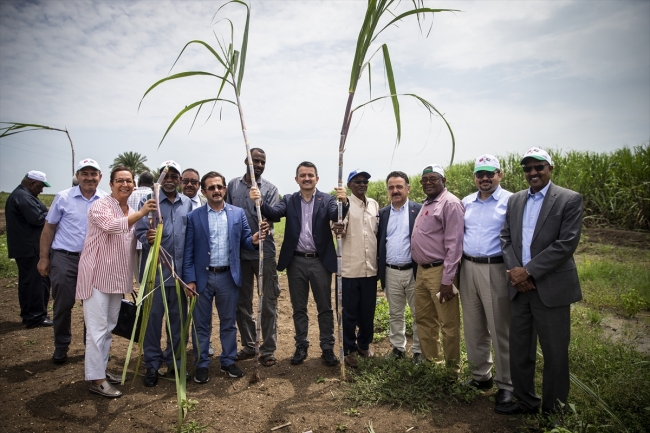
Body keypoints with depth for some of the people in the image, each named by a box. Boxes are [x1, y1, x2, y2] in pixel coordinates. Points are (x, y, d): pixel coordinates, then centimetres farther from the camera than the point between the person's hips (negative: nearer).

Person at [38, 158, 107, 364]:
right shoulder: (63, 198, -3)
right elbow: (49, 228, 2)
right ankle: (61, 346, 25)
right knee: (63, 304, 6)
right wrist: (44, 257, 0)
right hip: (64, 258, -1)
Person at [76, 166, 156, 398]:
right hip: (97, 276, -8)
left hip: (117, 278, 8)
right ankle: (95, 378, 7)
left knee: (109, 327, 16)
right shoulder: (100, 206, -11)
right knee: (97, 328, -3)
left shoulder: (132, 212, 12)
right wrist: (141, 213, -39)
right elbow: (112, 226, -32)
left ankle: (100, 369, 29)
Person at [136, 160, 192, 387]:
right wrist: (147, 238, -28)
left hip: (180, 269, 3)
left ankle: (174, 360, 27)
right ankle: (152, 364, 18)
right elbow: (140, 230, -5)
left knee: (179, 317, 11)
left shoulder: (188, 204, 8)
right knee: (153, 316, 3)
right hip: (155, 269, -3)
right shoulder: (148, 201, -1)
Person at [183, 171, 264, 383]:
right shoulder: (194, 217, -2)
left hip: (228, 276, 2)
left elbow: (244, 240, 6)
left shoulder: (238, 213, 3)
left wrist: (253, 240, -18)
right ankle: (202, 364, 24)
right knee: (201, 324, 9)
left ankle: (228, 362, 27)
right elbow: (188, 251, -3)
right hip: (202, 276, -1)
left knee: (228, 322, 12)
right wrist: (189, 279, -7)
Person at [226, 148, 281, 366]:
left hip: (264, 252, -3)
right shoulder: (233, 185, 7)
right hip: (239, 252, 3)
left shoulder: (270, 189, -1)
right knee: (242, 302, 13)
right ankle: (249, 345, 29)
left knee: (269, 302, 3)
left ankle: (268, 350, 16)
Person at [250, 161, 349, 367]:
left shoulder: (327, 199, -1)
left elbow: (336, 216, -19)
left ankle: (327, 347, 21)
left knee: (325, 307, 8)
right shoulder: (289, 200, 4)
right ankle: (301, 346, 27)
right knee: (299, 308, 13)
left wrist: (344, 202, -41)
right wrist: (259, 201, -34)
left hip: (320, 261, -1)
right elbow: (274, 213, -13)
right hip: (296, 261, 2)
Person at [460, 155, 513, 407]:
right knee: (473, 327, 14)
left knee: (500, 330, 2)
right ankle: (481, 375, 31)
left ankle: (506, 385, 18)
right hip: (468, 268, 6)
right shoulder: (466, 202, 11)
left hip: (495, 270, -5)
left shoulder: (510, 201, -5)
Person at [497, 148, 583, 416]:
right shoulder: (515, 200, 12)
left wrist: (529, 271, -16)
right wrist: (514, 269, -8)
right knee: (519, 349, 13)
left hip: (551, 288, -5)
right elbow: (506, 237, 9)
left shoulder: (570, 200, -5)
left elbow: (567, 243, -14)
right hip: (519, 286, 5)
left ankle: (553, 410, 25)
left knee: (555, 353, 7)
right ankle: (525, 401, 31)